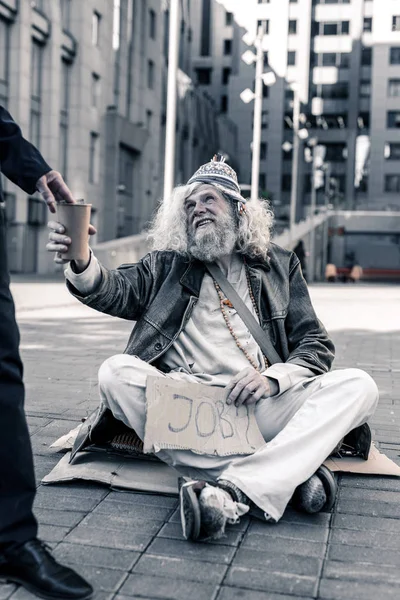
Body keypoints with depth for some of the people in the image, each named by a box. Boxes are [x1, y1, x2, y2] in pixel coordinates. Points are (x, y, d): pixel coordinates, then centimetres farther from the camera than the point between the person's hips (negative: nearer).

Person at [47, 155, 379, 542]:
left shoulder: (279, 265, 17)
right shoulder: (167, 264, 18)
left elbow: (316, 343, 10)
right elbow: (117, 290, -2)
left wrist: (272, 378, -11)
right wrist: (81, 261, -25)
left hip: (260, 406, 0)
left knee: (358, 386, -19)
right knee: (116, 372, -26)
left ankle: (236, 489, -38)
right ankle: (282, 475, -31)